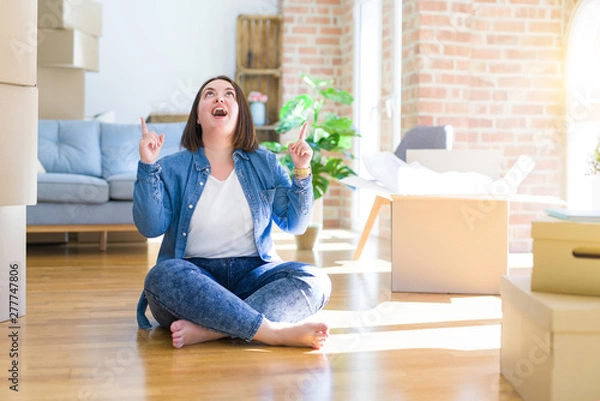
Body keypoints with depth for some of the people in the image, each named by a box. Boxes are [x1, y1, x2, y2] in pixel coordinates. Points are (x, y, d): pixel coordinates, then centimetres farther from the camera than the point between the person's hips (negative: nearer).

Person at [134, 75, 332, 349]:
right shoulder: (173, 167, 7)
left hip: (250, 274, 2)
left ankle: (207, 330, -37)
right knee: (164, 275, -36)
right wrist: (147, 167, -12)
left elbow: (294, 224, 9)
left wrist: (302, 172, -3)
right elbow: (150, 227, -5)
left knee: (315, 280, -25)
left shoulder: (264, 164, 13)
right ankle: (275, 331, -37)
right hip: (193, 274, -2)